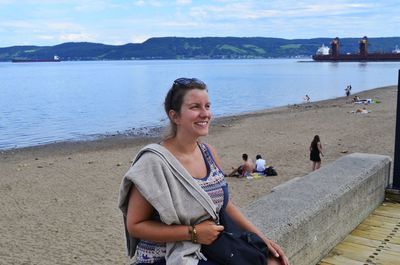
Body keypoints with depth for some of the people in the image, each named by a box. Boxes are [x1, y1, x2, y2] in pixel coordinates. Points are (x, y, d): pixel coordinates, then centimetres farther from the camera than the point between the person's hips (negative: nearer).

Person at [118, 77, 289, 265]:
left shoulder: (209, 153, 2)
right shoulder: (154, 161, -19)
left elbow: (224, 204, 12)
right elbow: (134, 225, -16)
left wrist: (261, 237, 3)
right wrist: (193, 233, -20)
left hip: (209, 247, 7)